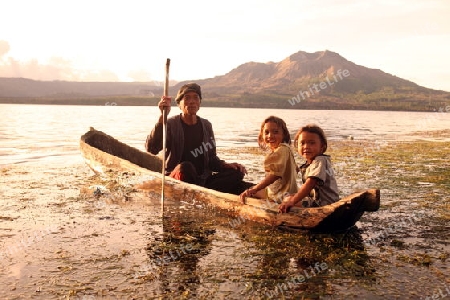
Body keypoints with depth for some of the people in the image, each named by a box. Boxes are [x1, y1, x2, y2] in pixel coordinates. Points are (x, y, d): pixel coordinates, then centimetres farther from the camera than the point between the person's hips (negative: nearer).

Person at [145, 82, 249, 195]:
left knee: (236, 173, -16)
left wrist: (226, 165, -6)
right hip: (176, 180, -5)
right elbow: (151, 149, -23)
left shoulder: (206, 126, 8)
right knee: (185, 167, -37)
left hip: (202, 180, 5)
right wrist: (162, 117, -30)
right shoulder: (171, 124, -6)